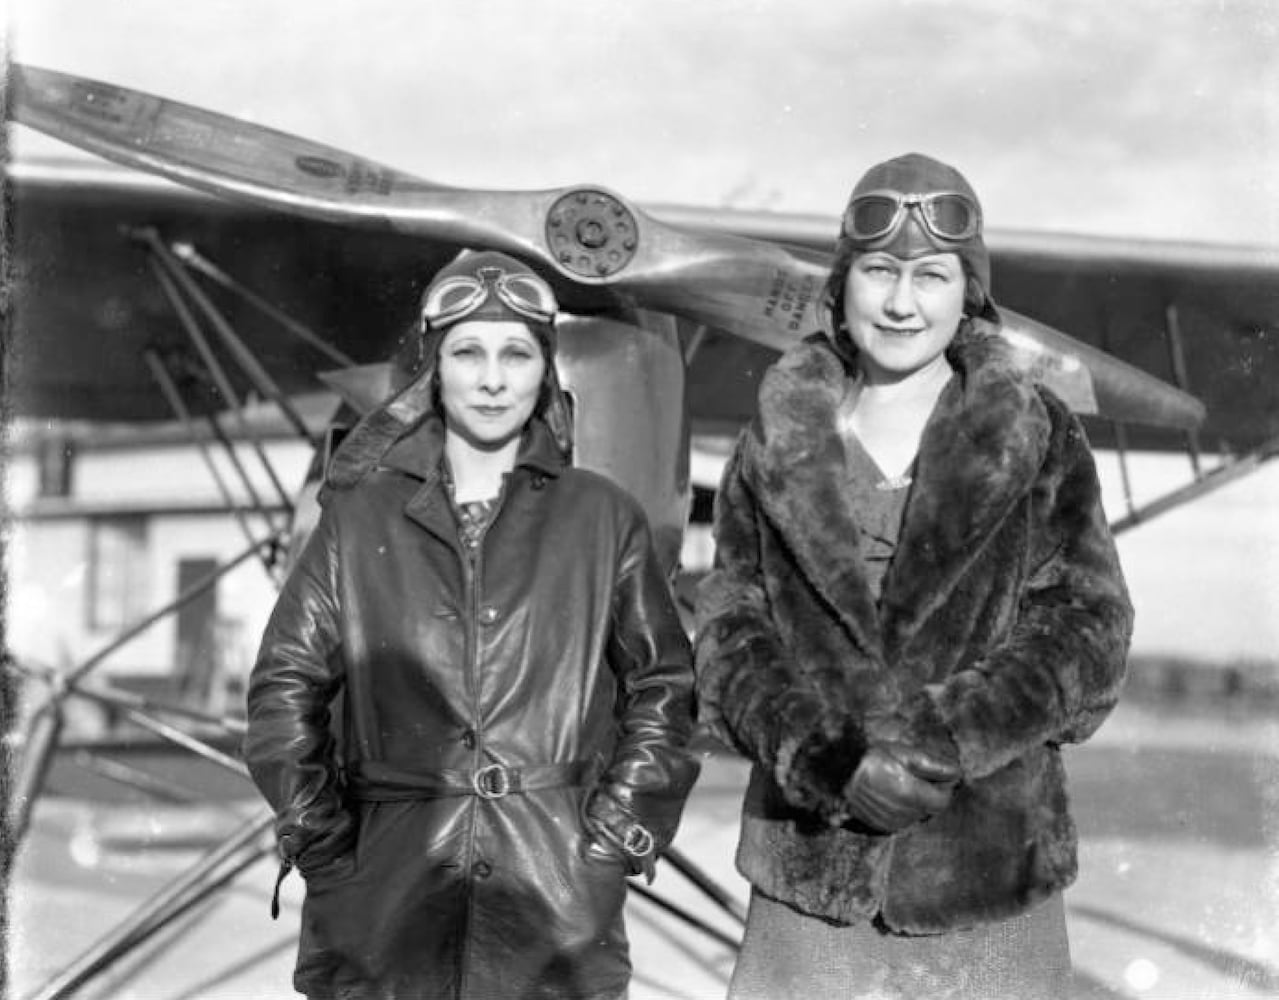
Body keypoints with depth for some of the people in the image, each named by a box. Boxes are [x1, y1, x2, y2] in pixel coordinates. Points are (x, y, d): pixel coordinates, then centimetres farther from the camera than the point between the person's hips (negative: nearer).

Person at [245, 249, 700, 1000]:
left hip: (558, 905, 0)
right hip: (387, 895, 0)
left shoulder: (602, 520, 5)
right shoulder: (361, 517, 5)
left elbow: (663, 685, 8)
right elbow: (287, 683, 6)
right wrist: (320, 838, 0)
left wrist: (621, 829, -1)